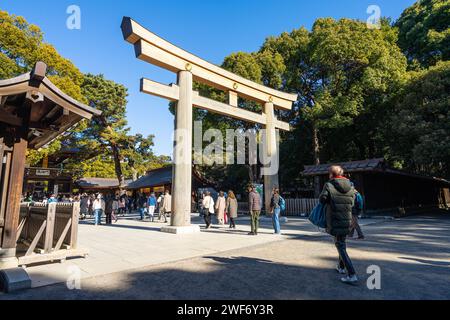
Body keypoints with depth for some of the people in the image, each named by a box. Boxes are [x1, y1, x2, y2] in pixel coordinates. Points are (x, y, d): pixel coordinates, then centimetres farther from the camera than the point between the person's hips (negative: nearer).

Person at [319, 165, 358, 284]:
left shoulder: (329, 186, -11)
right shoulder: (351, 187, 5)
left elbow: (322, 200, -8)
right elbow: (352, 203, 7)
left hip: (335, 222, -6)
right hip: (347, 221, 6)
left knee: (341, 247, 1)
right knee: (342, 244, 23)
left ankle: (352, 275, -5)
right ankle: (341, 267, 39)